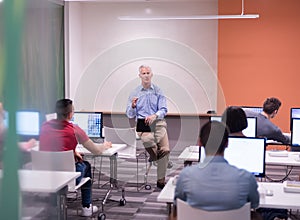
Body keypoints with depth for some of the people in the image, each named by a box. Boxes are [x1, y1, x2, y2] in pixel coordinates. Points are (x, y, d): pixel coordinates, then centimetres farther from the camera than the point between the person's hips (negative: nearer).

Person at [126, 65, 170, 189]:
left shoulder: (158, 91, 10)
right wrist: (133, 106, -13)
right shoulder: (134, 93, 10)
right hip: (142, 123, -1)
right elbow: (130, 115, 9)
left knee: (165, 149, -15)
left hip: (158, 123, 1)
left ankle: (161, 180, -1)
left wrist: (154, 116, -18)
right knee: (148, 139, -34)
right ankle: (155, 157, 0)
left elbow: (163, 110, 2)